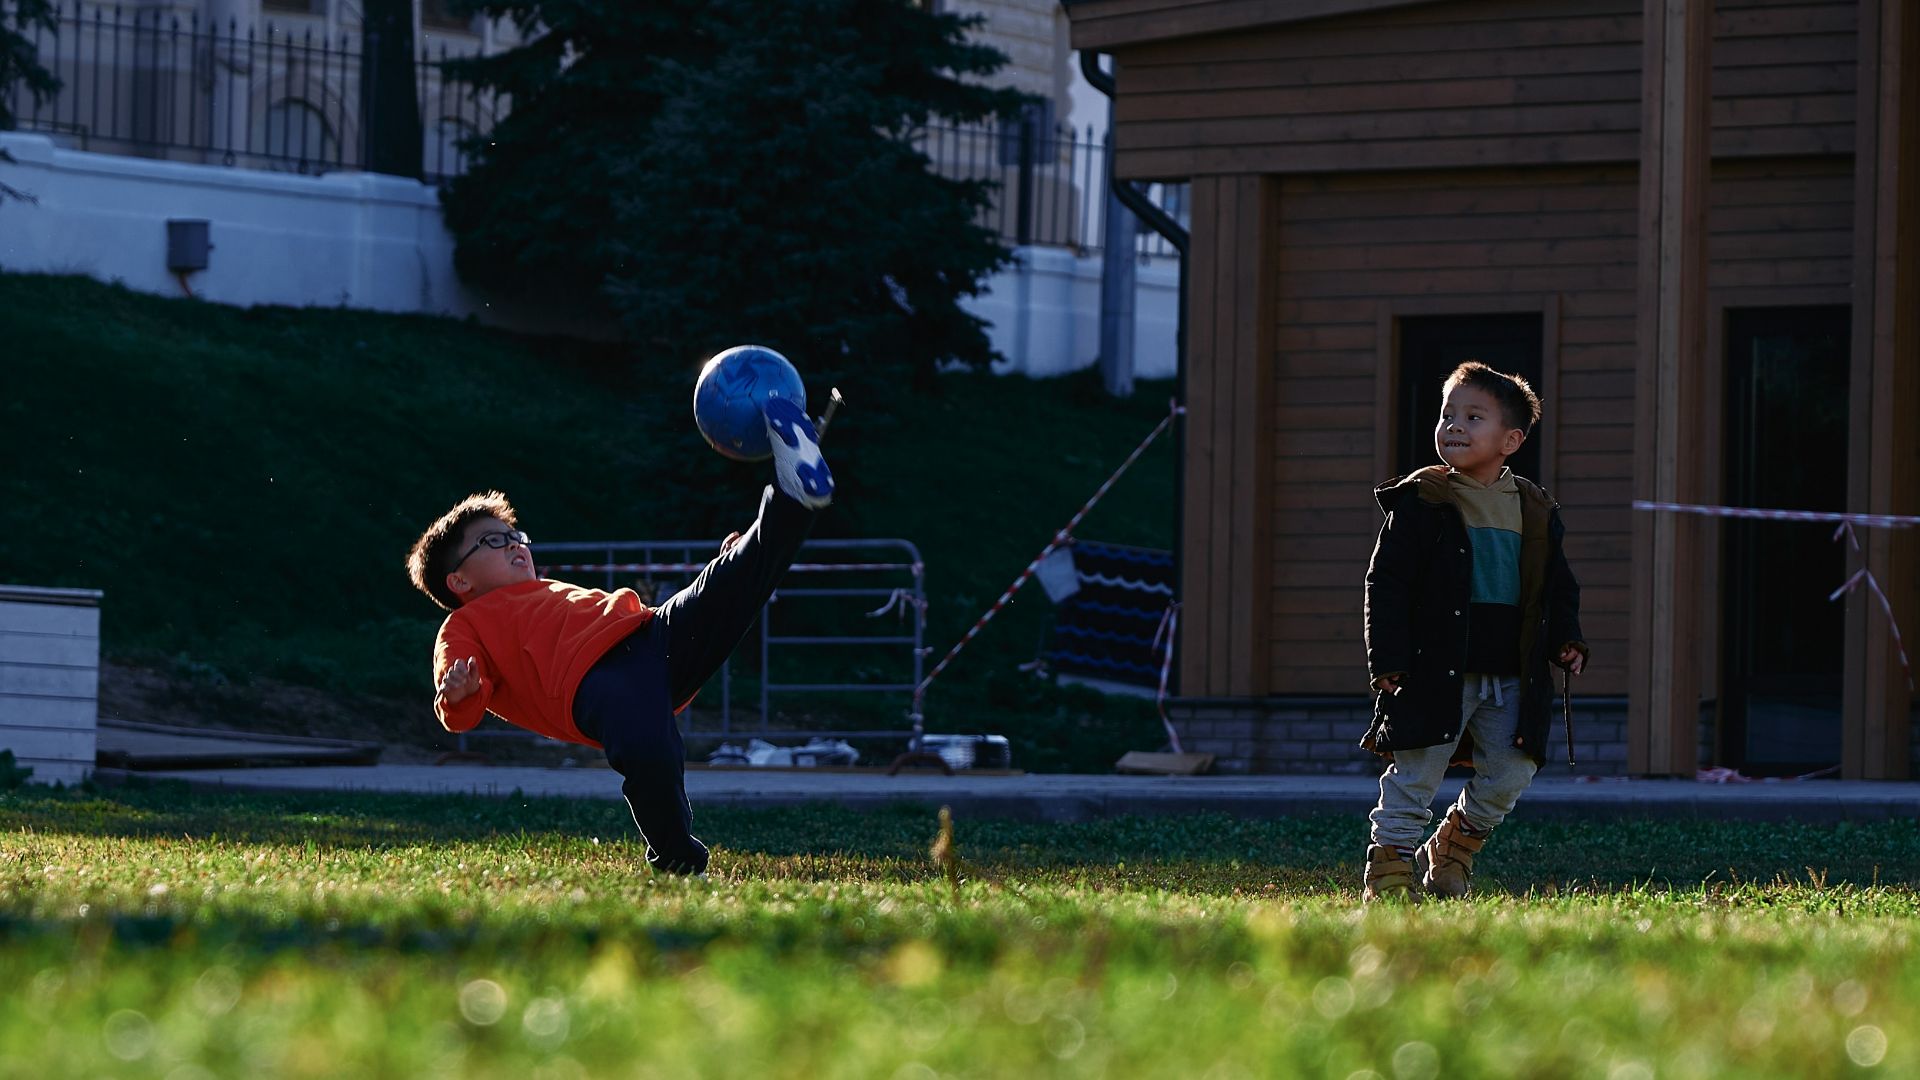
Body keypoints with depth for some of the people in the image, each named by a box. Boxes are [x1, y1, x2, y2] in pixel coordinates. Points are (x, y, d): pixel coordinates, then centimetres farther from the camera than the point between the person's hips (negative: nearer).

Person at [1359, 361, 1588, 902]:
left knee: (1508, 776, 3)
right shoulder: (1421, 502, -2)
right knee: (1413, 778, -5)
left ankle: (1450, 856, 25)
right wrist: (1388, 658, -12)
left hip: (1510, 676, 4)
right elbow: (1386, 584, -4)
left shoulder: (1535, 510, 10)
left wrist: (1564, 638, 1)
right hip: (1435, 670, -4)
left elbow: (1558, 587, 19)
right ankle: (1390, 870, 5)